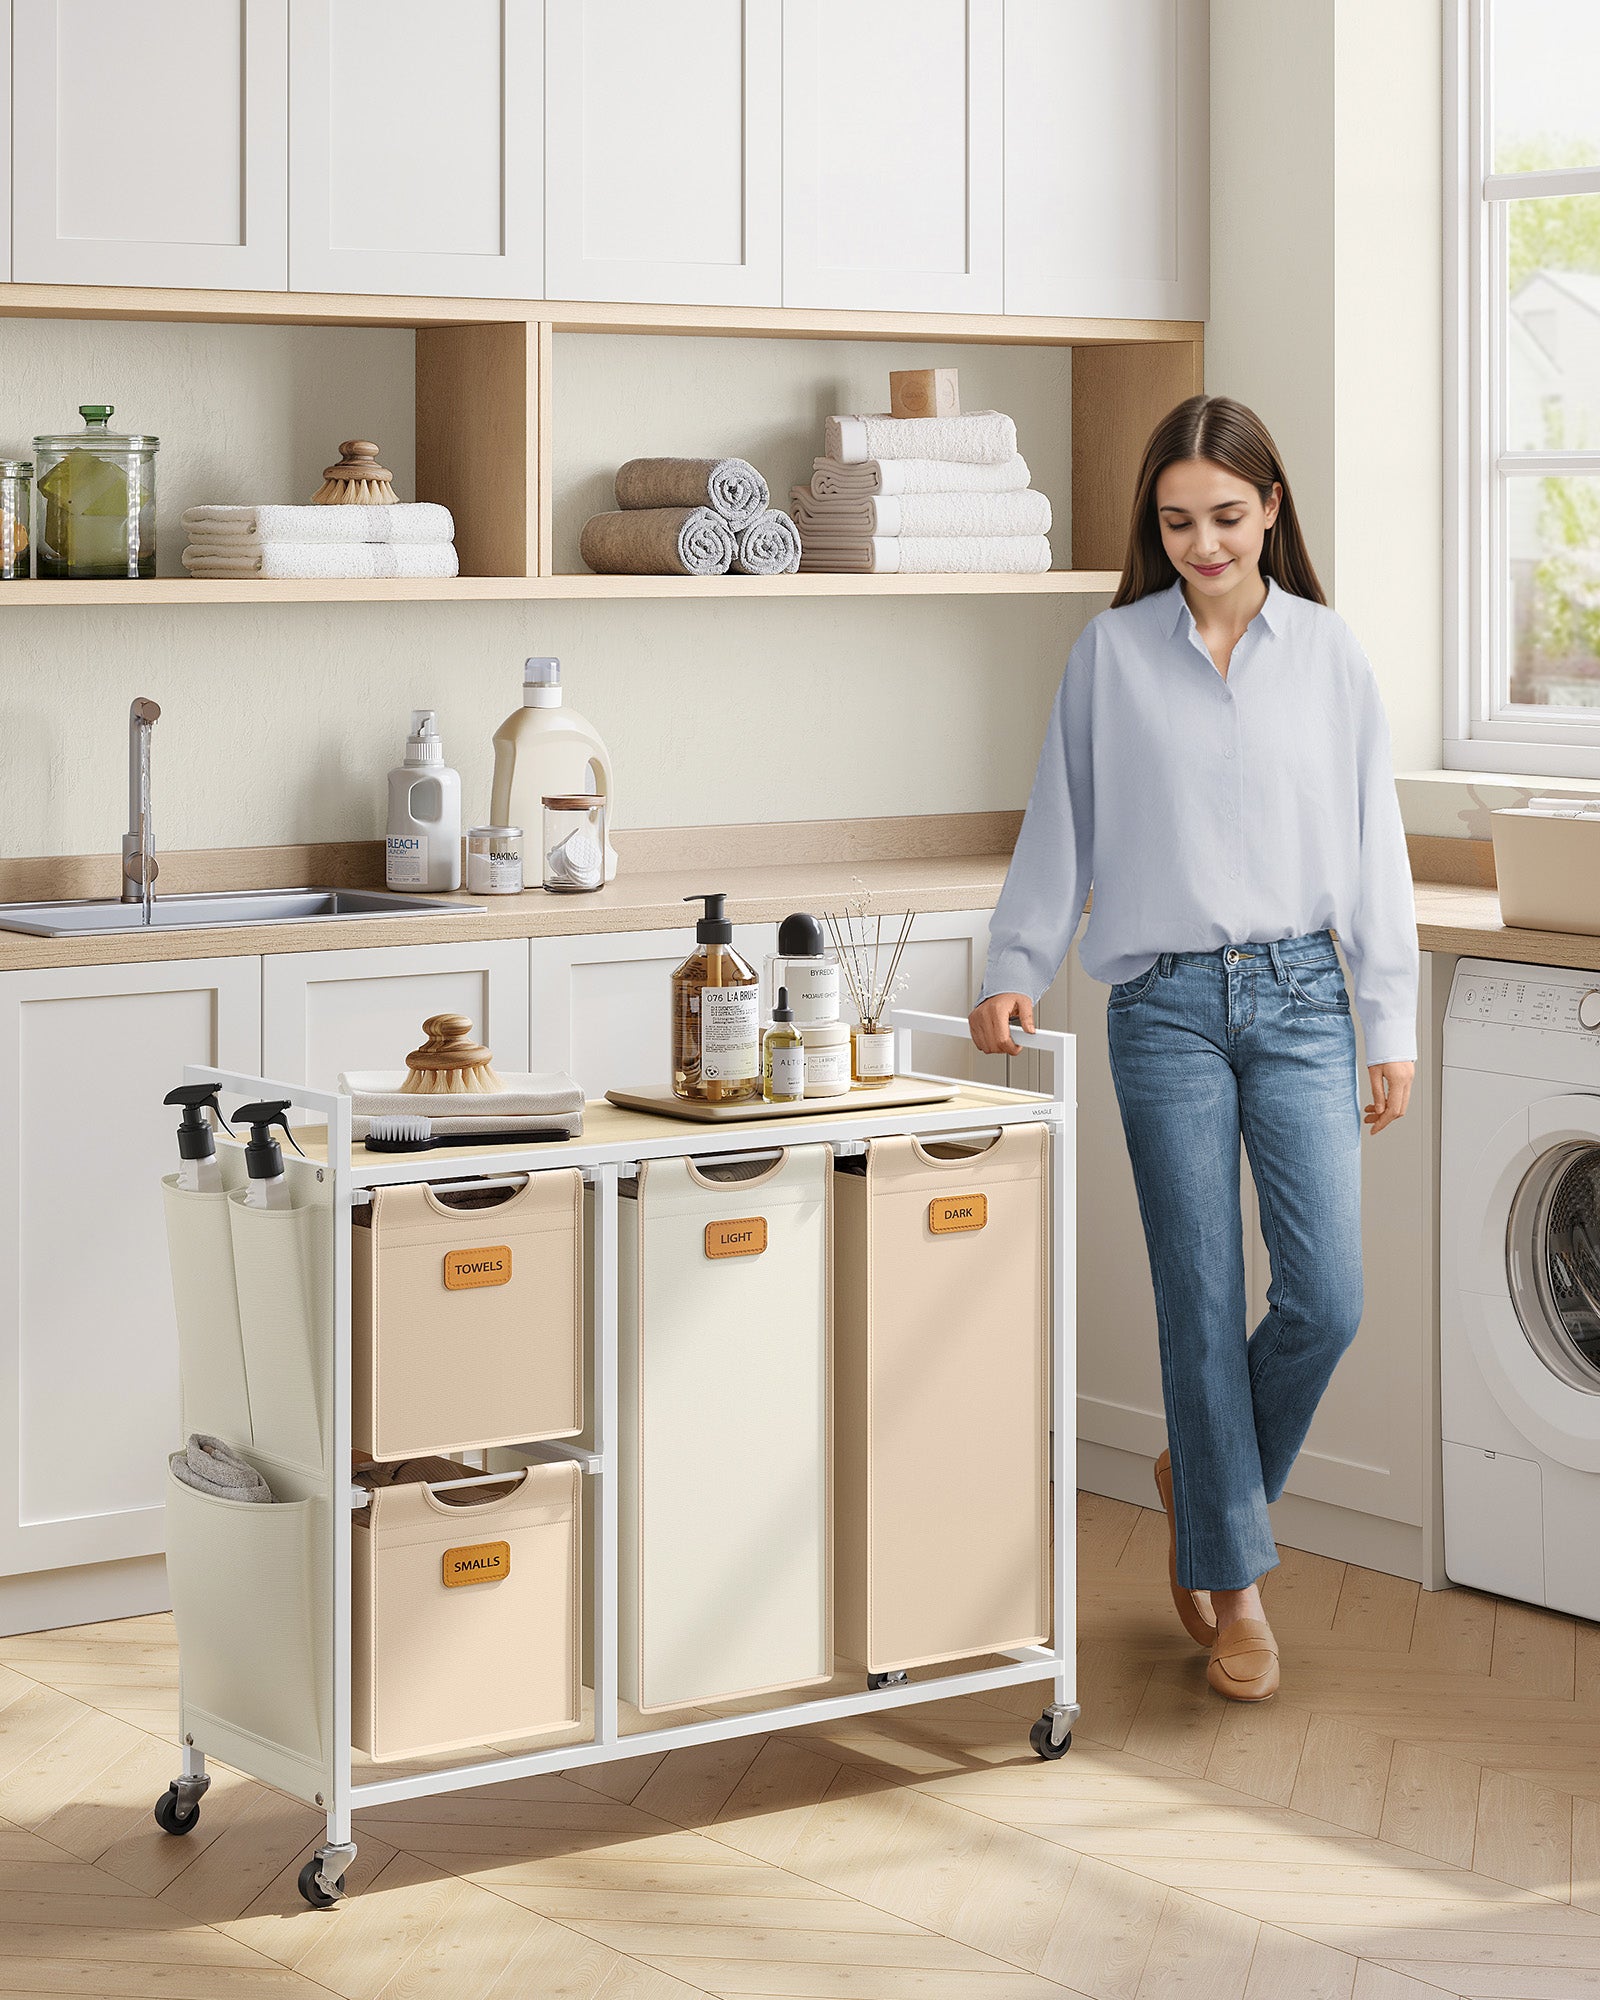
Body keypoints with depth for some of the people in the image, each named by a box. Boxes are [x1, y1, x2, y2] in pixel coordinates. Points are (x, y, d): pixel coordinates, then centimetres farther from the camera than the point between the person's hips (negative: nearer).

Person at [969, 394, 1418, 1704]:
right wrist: (1016, 972, -1)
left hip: (1298, 994, 1)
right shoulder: (1112, 654, 3)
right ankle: (1234, 1585, 12)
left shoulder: (1328, 651, 5)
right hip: (1166, 1006, -1)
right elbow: (1061, 829, 8)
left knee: (1327, 1300, -6)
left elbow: (1372, 843, 7)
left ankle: (1202, 1480, 22)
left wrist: (1391, 1026, 5)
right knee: (1204, 1304, 0)